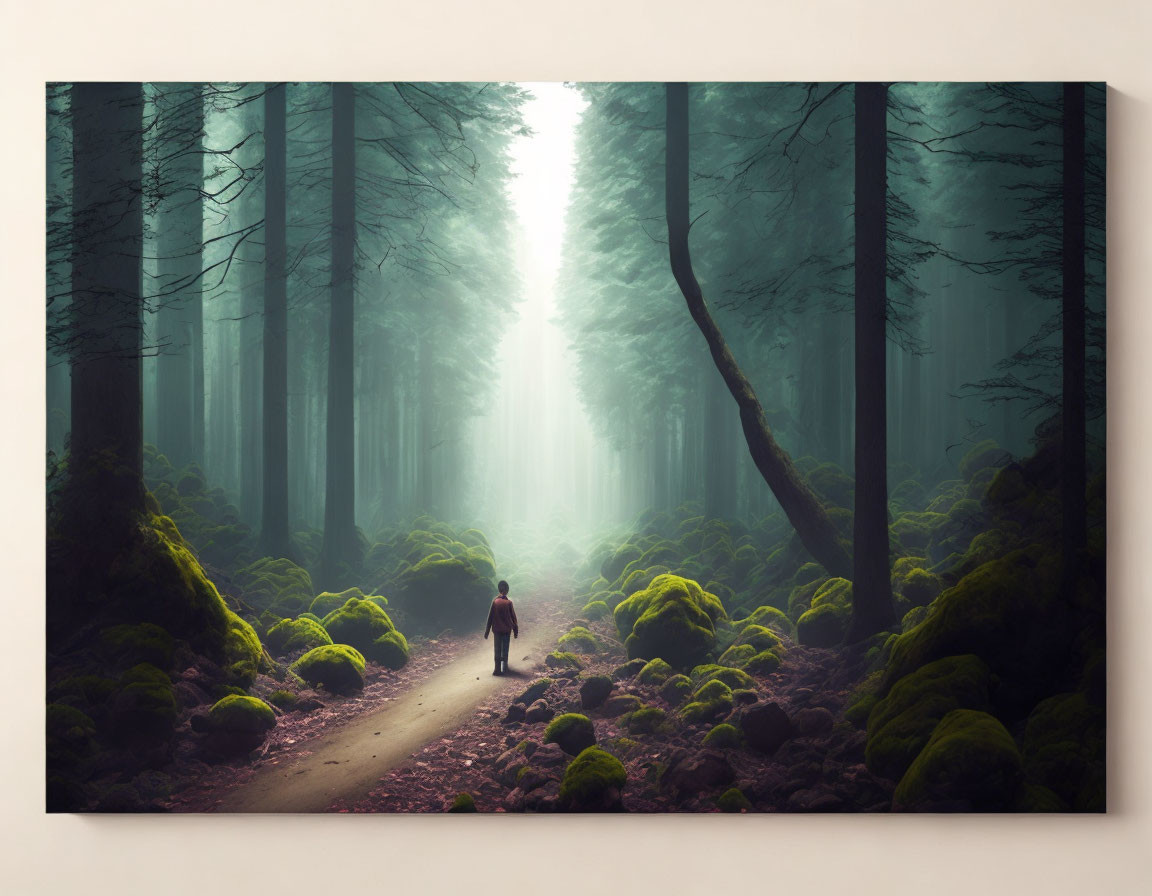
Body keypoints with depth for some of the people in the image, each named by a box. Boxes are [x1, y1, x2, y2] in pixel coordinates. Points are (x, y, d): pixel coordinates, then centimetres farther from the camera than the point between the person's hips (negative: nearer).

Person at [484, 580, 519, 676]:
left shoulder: (495, 601, -9)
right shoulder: (509, 602, -10)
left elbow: (490, 617, -5)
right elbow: (513, 618, -4)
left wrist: (486, 632, 1)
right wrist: (516, 631, 6)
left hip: (497, 629, 0)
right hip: (507, 629, 0)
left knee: (497, 649, 6)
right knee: (505, 649, 14)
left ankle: (497, 669, 2)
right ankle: (504, 667, 21)